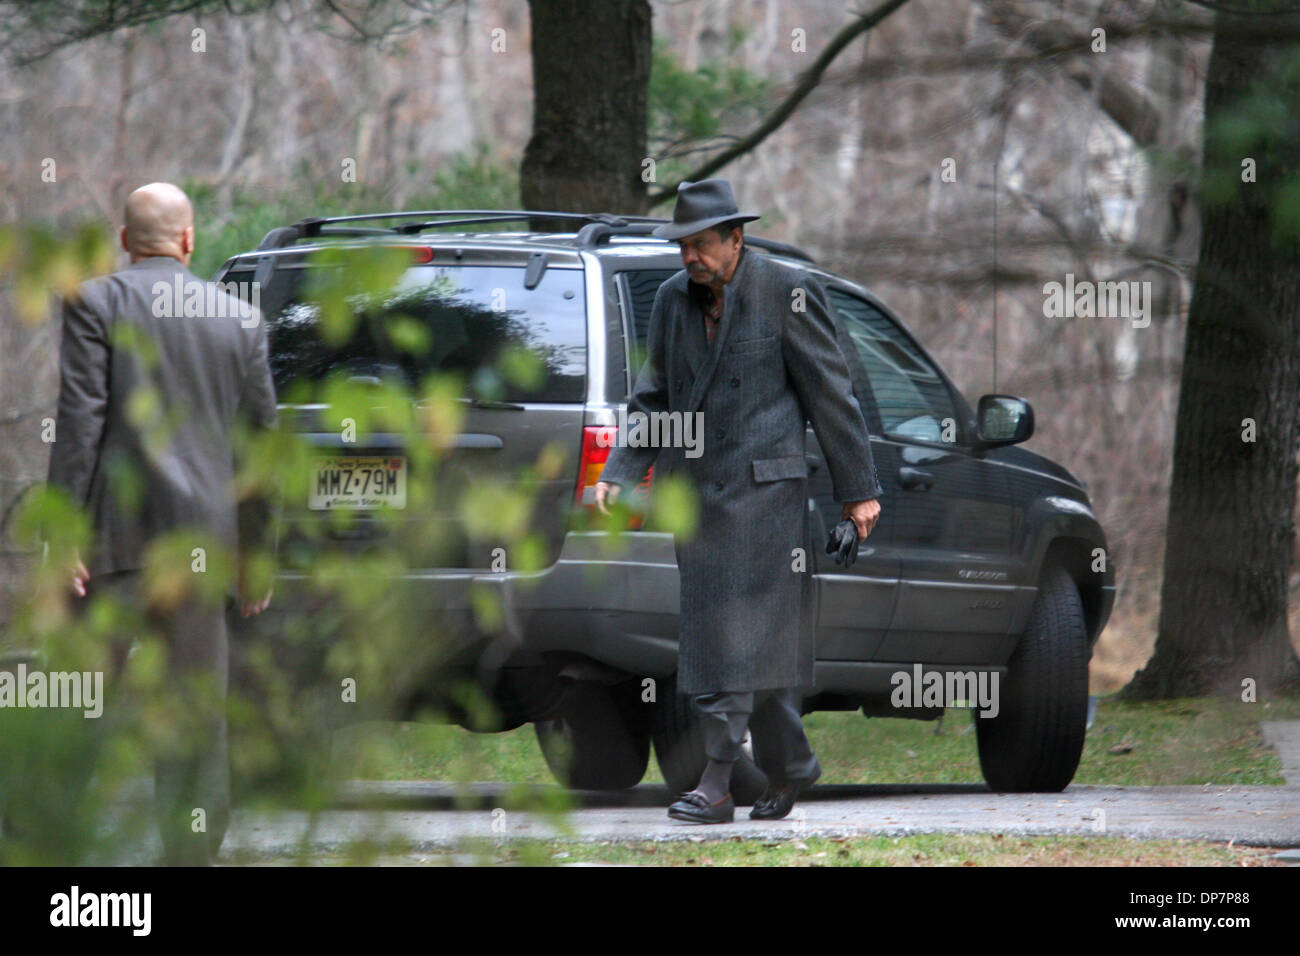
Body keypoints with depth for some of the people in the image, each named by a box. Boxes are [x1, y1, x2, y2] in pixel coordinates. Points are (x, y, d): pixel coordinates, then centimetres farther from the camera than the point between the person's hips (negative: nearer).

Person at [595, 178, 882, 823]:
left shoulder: (786, 293, -7)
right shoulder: (673, 299, 10)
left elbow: (831, 395, -4)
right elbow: (653, 398, 17)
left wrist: (858, 490, -3)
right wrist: (619, 474, 3)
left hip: (762, 490, -6)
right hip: (695, 493, 6)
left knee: (738, 637, -11)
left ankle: (716, 784, -14)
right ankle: (790, 768, 22)